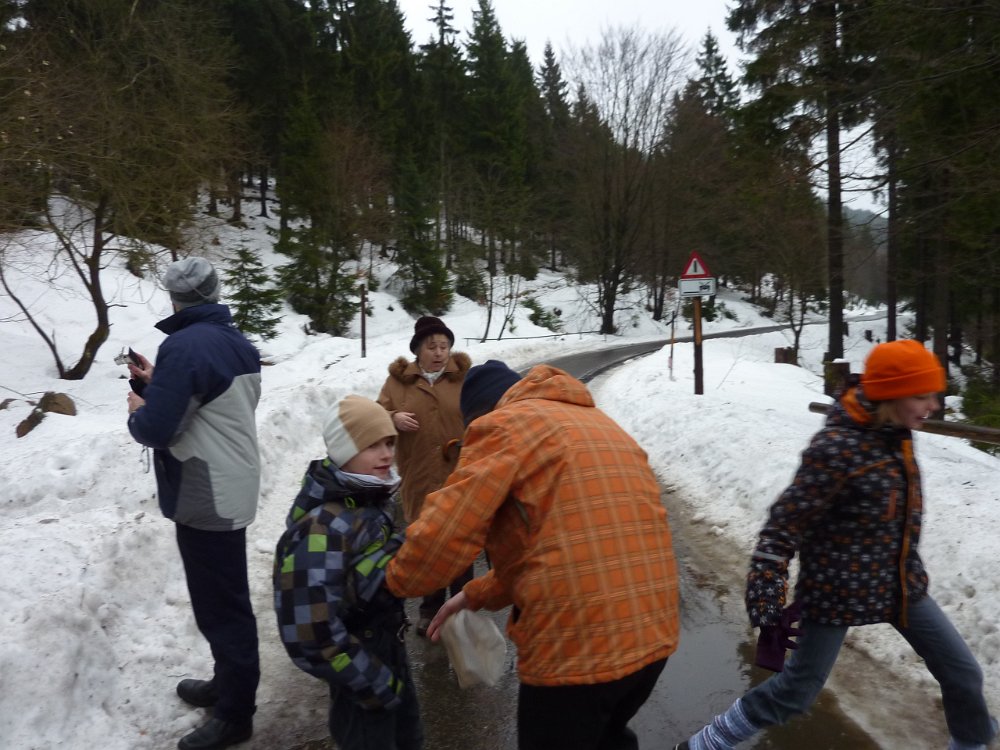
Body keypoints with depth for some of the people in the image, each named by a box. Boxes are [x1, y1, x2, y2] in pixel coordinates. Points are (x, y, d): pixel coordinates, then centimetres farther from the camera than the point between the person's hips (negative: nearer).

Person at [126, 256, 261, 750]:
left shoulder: (184, 346, -19)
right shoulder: (238, 344, 8)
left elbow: (155, 429, -21)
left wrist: (138, 409, 0)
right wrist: (158, 383, 19)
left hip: (205, 497, -9)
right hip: (232, 489, 9)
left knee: (220, 604, 3)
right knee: (225, 597, 21)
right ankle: (227, 684, 38)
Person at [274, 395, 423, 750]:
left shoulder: (373, 500, -2)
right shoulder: (322, 527, -30)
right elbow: (311, 634, -33)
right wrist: (375, 683, -21)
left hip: (388, 645, 8)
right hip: (360, 659, -8)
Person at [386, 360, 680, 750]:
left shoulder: (501, 425, -6)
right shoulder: (600, 424, 18)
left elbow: (443, 531, -13)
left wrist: (398, 580, 8)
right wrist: (475, 595, 21)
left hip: (575, 645, -8)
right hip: (652, 632, 8)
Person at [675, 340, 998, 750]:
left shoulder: (894, 433, -4)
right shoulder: (836, 449, -29)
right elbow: (780, 531, -25)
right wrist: (768, 609, -26)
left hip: (902, 584, 7)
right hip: (839, 592, -7)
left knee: (963, 672, 18)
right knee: (795, 691, 5)